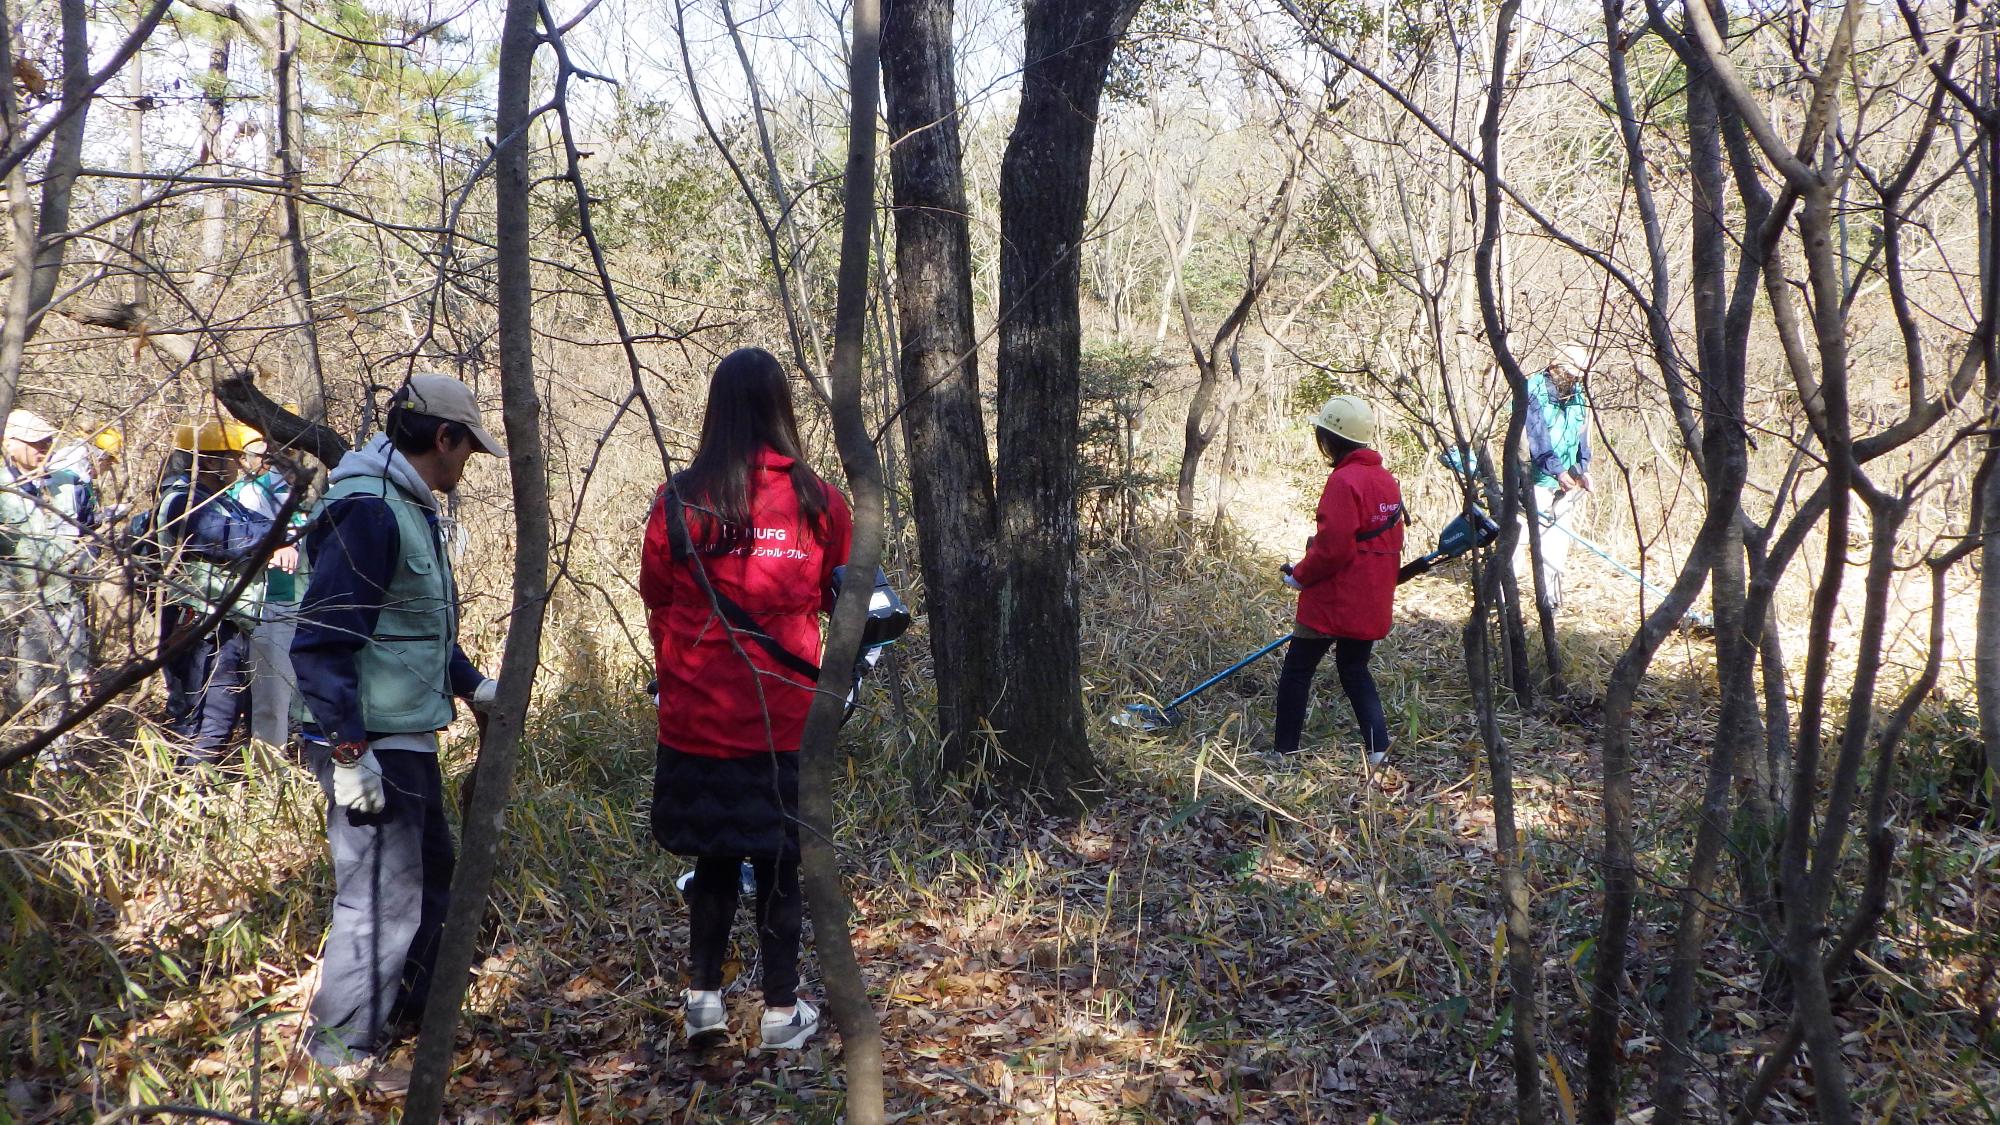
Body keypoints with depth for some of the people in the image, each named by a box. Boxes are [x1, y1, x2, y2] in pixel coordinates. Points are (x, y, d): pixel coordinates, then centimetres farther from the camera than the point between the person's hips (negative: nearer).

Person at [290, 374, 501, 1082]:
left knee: (430, 876, 22)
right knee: (380, 895, -4)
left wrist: (471, 685, 23)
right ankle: (343, 1049, 11)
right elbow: (321, 640, -24)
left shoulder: (410, 508, 13)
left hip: (410, 739, 11)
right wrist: (347, 754, -24)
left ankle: (409, 1010, 38)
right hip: (372, 745, -11)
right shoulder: (367, 511, -20)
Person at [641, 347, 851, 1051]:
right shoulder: (819, 501, -5)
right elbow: (845, 599, 8)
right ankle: (782, 1012, 19)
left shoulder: (679, 501, -6)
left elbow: (655, 599, 6)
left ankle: (704, 994, 18)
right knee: (780, 860, 10)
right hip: (788, 714, 0)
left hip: (698, 713, 0)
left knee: (714, 857, 17)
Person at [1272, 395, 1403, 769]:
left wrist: (1299, 575, -8)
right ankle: (1378, 748, 11)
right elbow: (1390, 541, 15)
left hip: (1334, 601, -8)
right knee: (1354, 668, 20)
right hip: (1373, 603, 8)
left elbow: (1333, 546, -23)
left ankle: (1284, 752, 10)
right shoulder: (1386, 480, 9)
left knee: (1296, 671, 5)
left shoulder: (1343, 481, -18)